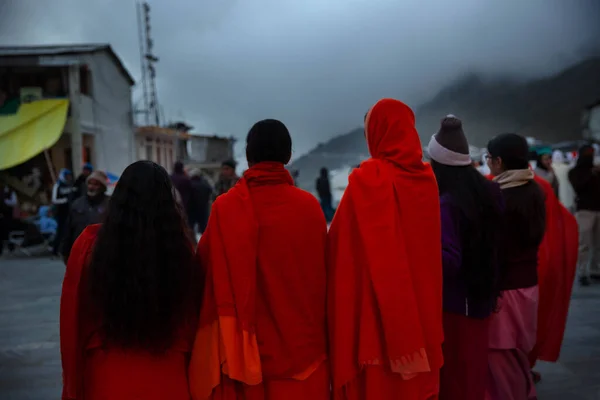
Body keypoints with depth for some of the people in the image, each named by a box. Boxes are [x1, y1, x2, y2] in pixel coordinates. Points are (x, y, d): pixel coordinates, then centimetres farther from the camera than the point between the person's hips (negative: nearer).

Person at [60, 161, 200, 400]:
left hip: (107, 377, 0)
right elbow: (192, 317, -7)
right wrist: (190, 371, 8)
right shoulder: (181, 246, -15)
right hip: (168, 378, 0)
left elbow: (74, 318, -6)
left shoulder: (90, 244, -15)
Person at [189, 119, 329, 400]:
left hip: (245, 344, 0)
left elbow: (207, 271, -5)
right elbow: (321, 276, -3)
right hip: (302, 344, 1)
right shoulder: (309, 205, -9)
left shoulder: (225, 207, -12)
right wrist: (318, 333, 11)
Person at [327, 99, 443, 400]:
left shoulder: (367, 179, -15)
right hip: (421, 305, 6)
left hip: (375, 311, -6)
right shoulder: (426, 177, 4)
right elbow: (426, 248, 12)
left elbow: (343, 243, -14)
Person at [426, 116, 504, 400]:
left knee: (452, 374, 9)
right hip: (482, 296, 7)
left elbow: (449, 261, -26)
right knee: (474, 367, 23)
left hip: (453, 302, -7)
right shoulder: (489, 193, -1)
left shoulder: (445, 204, -23)